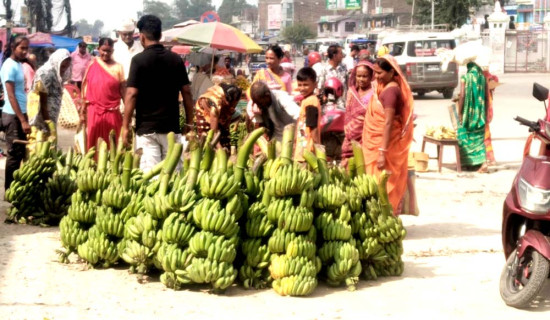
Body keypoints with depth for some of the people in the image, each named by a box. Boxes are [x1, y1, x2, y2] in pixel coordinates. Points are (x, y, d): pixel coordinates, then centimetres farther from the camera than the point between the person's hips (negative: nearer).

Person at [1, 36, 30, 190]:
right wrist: (23, 120, -22)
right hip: (13, 116, -9)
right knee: (14, 154, -3)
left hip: (20, 113, 9)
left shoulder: (18, 64, 10)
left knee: (21, 153, 14)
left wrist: (24, 117, 13)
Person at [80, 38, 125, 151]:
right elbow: (86, 89, 7)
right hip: (93, 111, 1)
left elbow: (123, 91, 0)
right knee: (92, 144, 6)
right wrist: (82, 111, 6)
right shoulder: (92, 65, 2)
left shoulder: (118, 68, -1)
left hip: (112, 112, -1)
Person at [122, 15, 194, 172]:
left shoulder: (139, 60, -8)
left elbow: (132, 94, -12)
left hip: (146, 128, -3)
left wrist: (125, 126, -7)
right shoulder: (176, 59, 4)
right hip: (171, 126, 4)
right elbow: (186, 92, 6)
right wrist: (189, 121, 15)